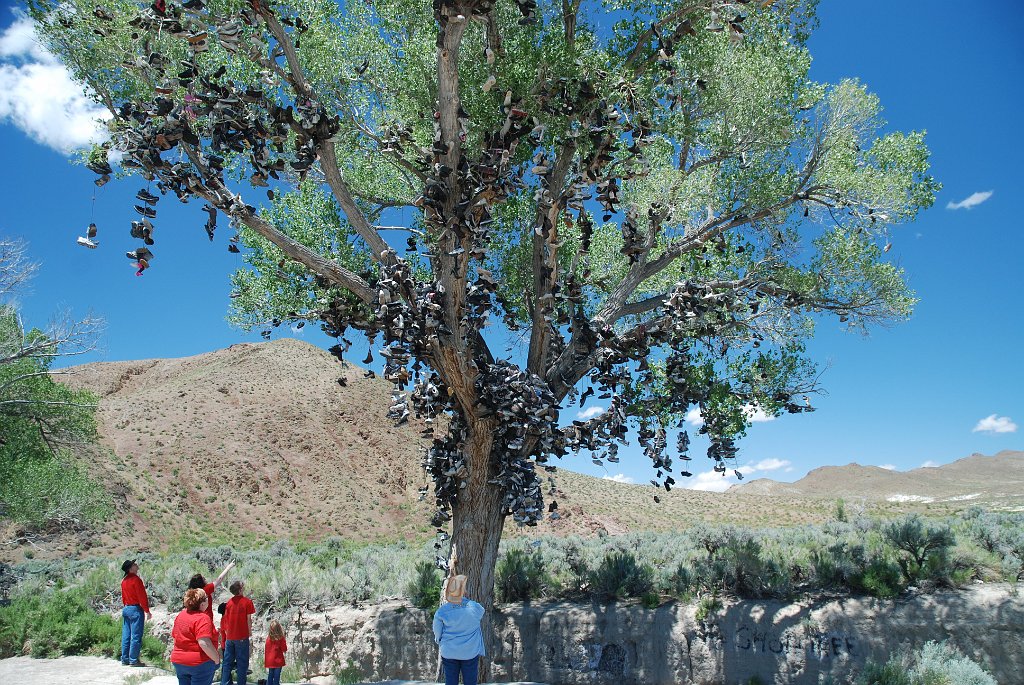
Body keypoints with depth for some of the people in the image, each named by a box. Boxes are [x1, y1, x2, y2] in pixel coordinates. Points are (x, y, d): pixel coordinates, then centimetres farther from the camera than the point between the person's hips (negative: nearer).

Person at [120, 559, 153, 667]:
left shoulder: (124, 581, 10)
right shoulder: (136, 579, -15)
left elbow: (123, 597, 17)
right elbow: (142, 597, -15)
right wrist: (147, 611, -10)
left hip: (126, 609, 8)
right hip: (136, 609, -8)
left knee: (126, 635, 12)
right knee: (136, 636, -3)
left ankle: (125, 659, 17)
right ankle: (133, 660, -2)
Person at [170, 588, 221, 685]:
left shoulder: (180, 614, 4)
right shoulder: (203, 618, -21)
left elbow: (174, 636, 15)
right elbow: (204, 643, -29)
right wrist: (217, 659, -17)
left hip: (178, 662, 7)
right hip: (199, 663, -7)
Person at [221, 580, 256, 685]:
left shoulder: (229, 602, 3)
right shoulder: (247, 601, -9)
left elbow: (226, 619, 8)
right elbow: (248, 619, -7)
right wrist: (250, 632, 7)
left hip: (229, 637, 4)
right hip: (242, 637, -4)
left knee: (227, 662, 11)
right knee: (242, 662, 3)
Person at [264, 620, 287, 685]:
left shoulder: (268, 638, -9)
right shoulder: (281, 638, -14)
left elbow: (266, 650, -2)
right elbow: (284, 649, -8)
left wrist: (265, 660, 8)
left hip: (270, 662, 2)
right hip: (278, 661, -2)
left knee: (270, 677, 15)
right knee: (276, 677, 6)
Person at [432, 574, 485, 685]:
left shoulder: (441, 612, -16)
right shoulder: (475, 608, -16)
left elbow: (437, 634, -3)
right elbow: (481, 612, 9)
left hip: (449, 654, 0)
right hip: (470, 653, 0)